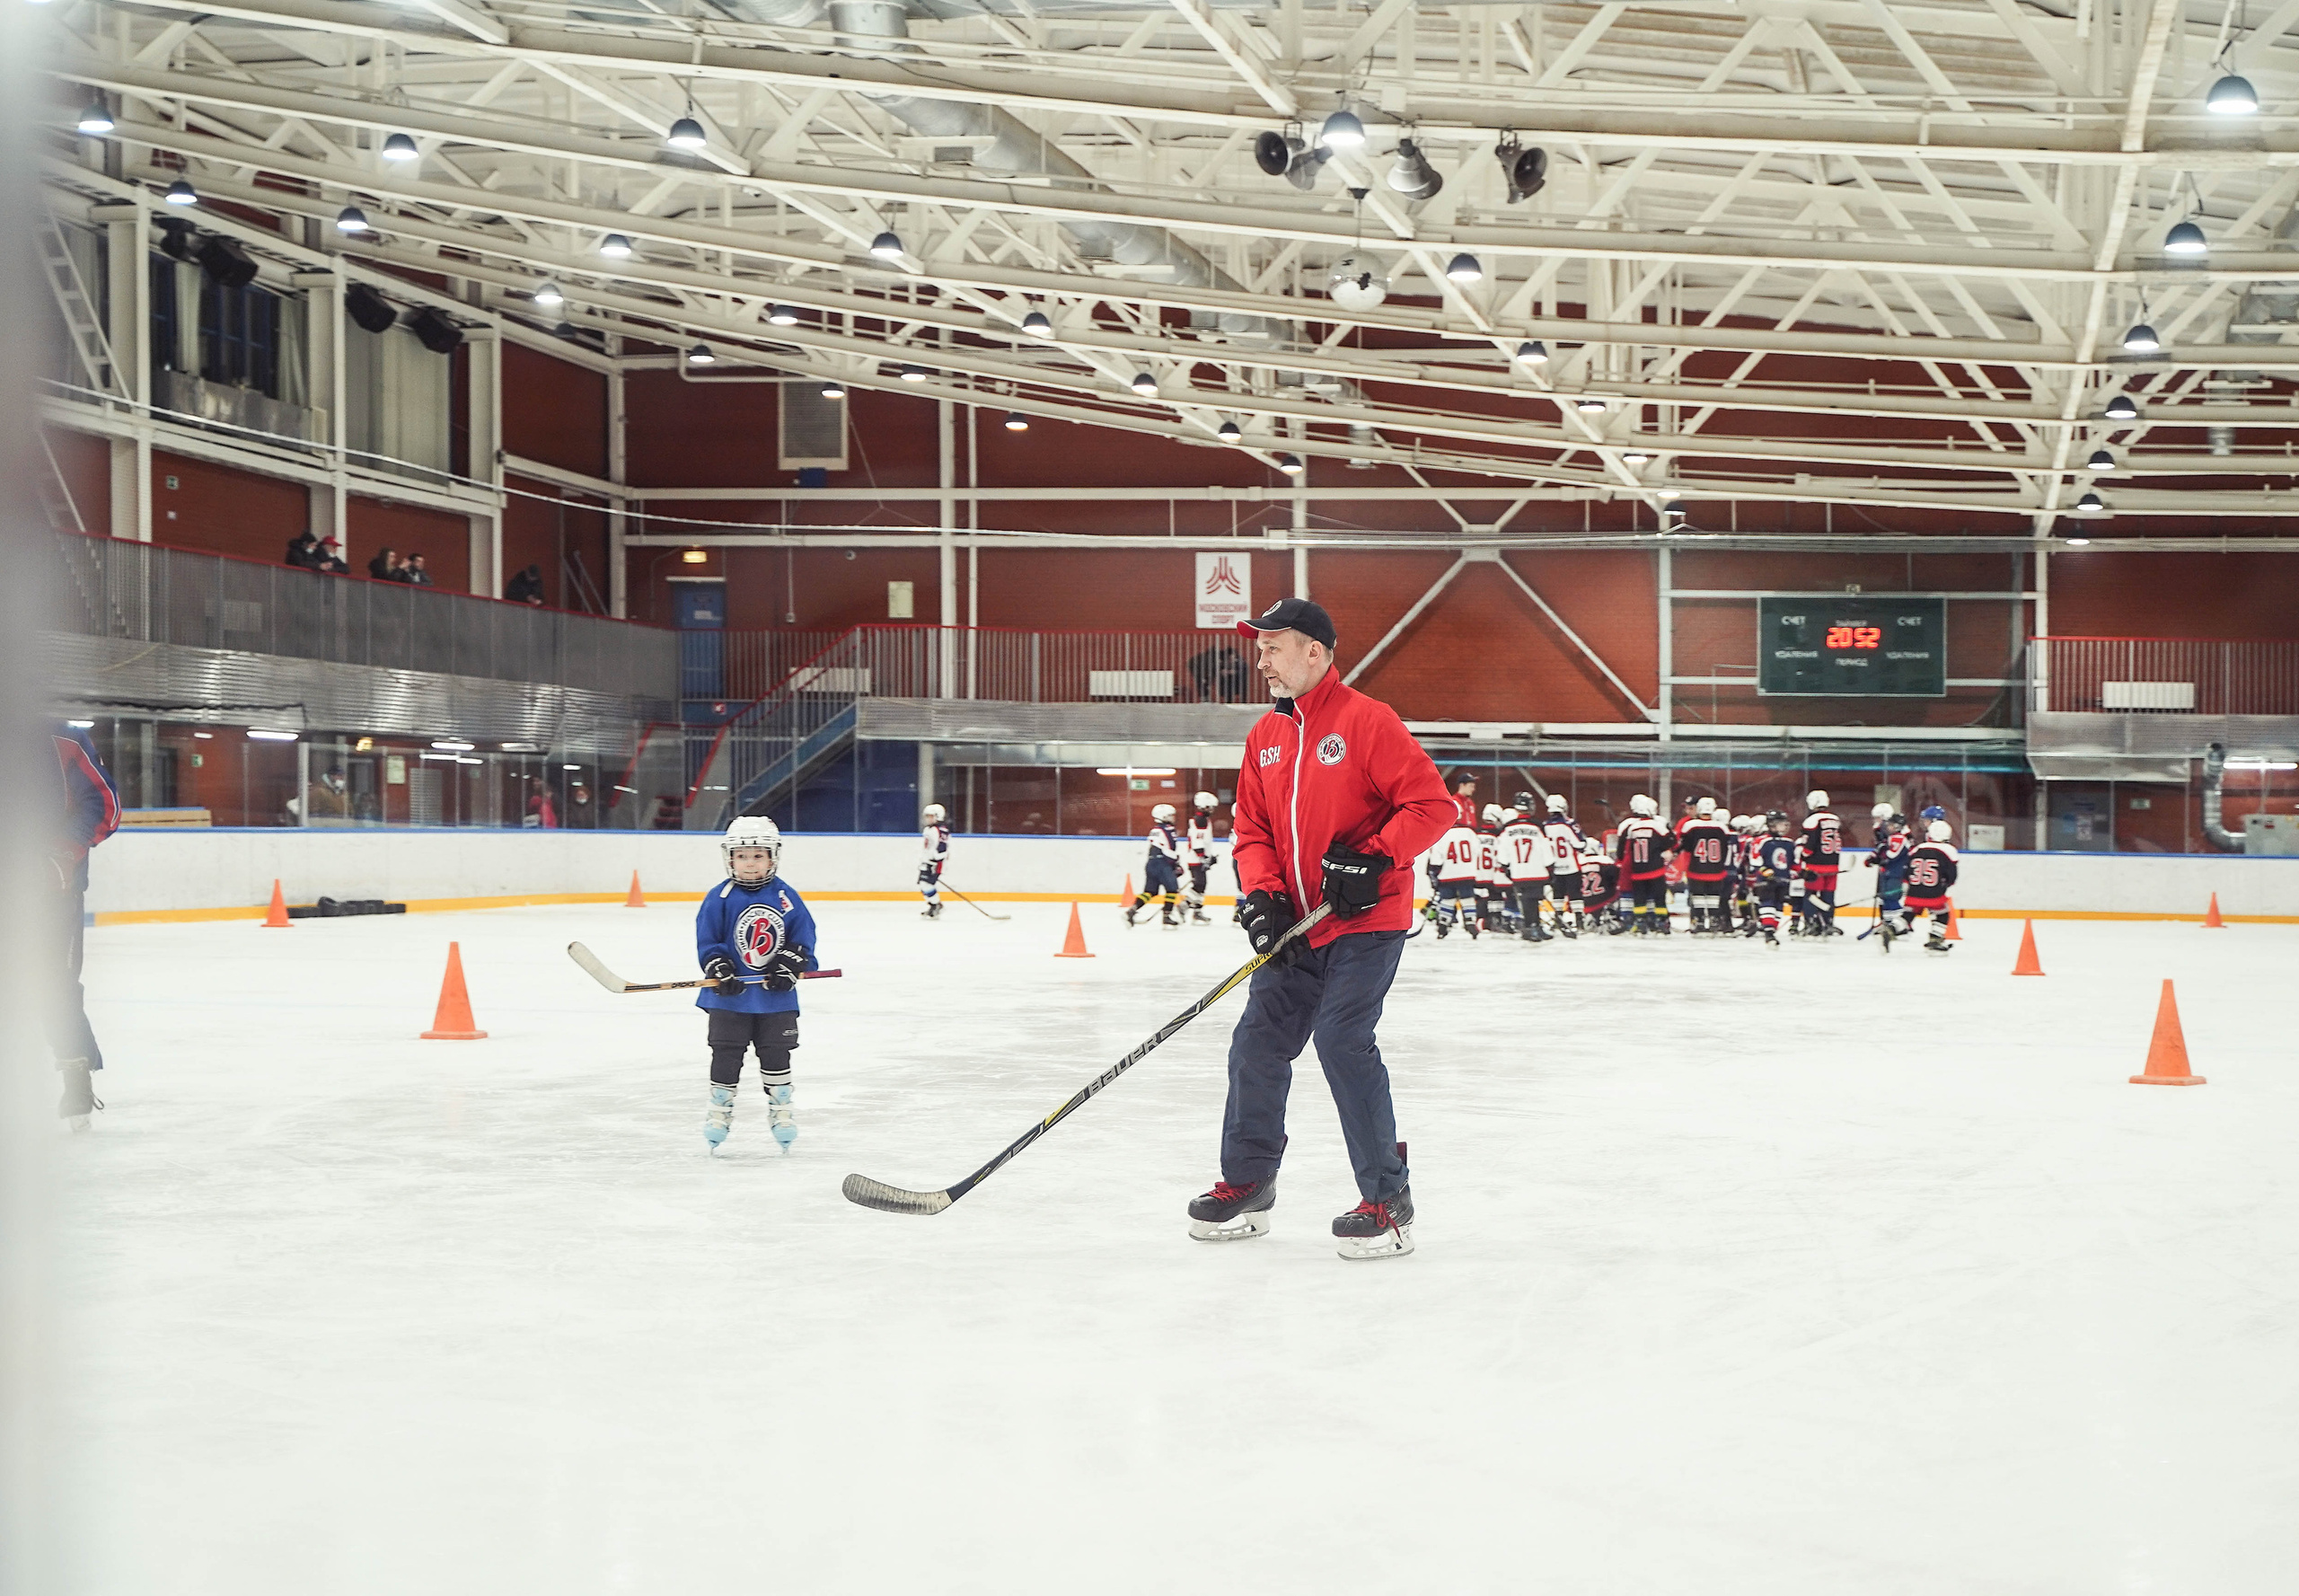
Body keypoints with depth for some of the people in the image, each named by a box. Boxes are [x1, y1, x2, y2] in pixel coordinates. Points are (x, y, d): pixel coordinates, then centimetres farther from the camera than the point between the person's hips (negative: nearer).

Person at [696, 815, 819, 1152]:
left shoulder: (786, 897, 0)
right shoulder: (720, 897, -4)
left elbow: (803, 937, 2)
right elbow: (706, 940, -4)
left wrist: (788, 968, -12)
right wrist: (720, 970, -18)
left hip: (776, 997, 1)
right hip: (730, 997, -1)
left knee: (776, 1054, 9)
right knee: (726, 1054, 4)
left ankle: (781, 1110, 22)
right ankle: (720, 1109, 17)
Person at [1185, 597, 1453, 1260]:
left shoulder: (1366, 721, -12)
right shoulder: (1264, 737, 10)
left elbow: (1432, 804, -15)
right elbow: (1251, 830, 12)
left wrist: (1372, 860, -23)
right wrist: (1263, 896, -4)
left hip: (1366, 918, -7)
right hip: (1297, 925, 7)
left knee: (1342, 1042, -16)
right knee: (1258, 1043, 7)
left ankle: (1389, 1200, -4)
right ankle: (1247, 1184, 25)